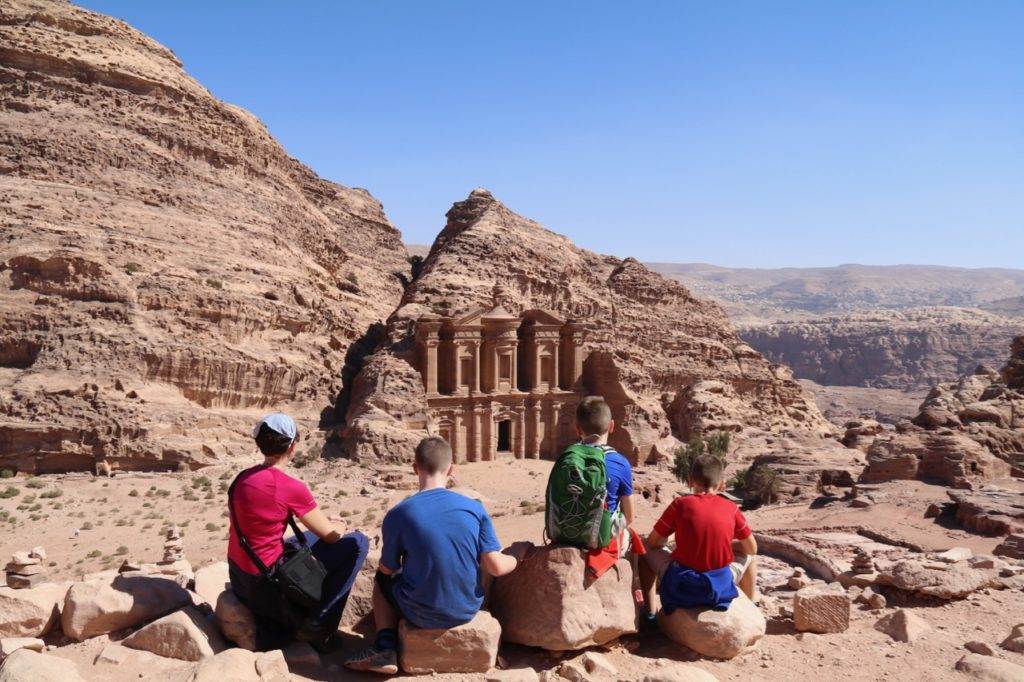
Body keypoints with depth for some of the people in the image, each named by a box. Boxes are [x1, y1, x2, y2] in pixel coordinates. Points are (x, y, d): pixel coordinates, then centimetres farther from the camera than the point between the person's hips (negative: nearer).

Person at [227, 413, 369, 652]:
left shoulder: (243, 478, 2)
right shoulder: (291, 487, -20)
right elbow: (332, 535, -8)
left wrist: (325, 520, 16)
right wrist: (339, 525, 15)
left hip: (239, 578, 8)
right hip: (265, 586, -8)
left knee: (315, 538, 29)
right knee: (357, 543, -2)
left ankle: (275, 628, 24)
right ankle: (318, 625, 2)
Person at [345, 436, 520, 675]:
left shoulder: (398, 514, -15)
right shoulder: (475, 508, -10)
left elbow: (388, 569, -2)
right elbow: (496, 567, -11)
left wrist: (388, 560, 21)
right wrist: (515, 557, 11)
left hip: (421, 615, -2)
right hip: (467, 610, 2)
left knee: (382, 579, 27)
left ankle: (385, 647, 9)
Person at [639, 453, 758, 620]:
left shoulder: (680, 504, -3)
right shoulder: (731, 508, 2)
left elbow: (653, 542, 3)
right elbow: (752, 549, 12)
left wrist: (665, 540, 25)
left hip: (681, 586, -2)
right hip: (720, 586, 2)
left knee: (648, 551, 24)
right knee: (749, 558, 29)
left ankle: (649, 612, 20)